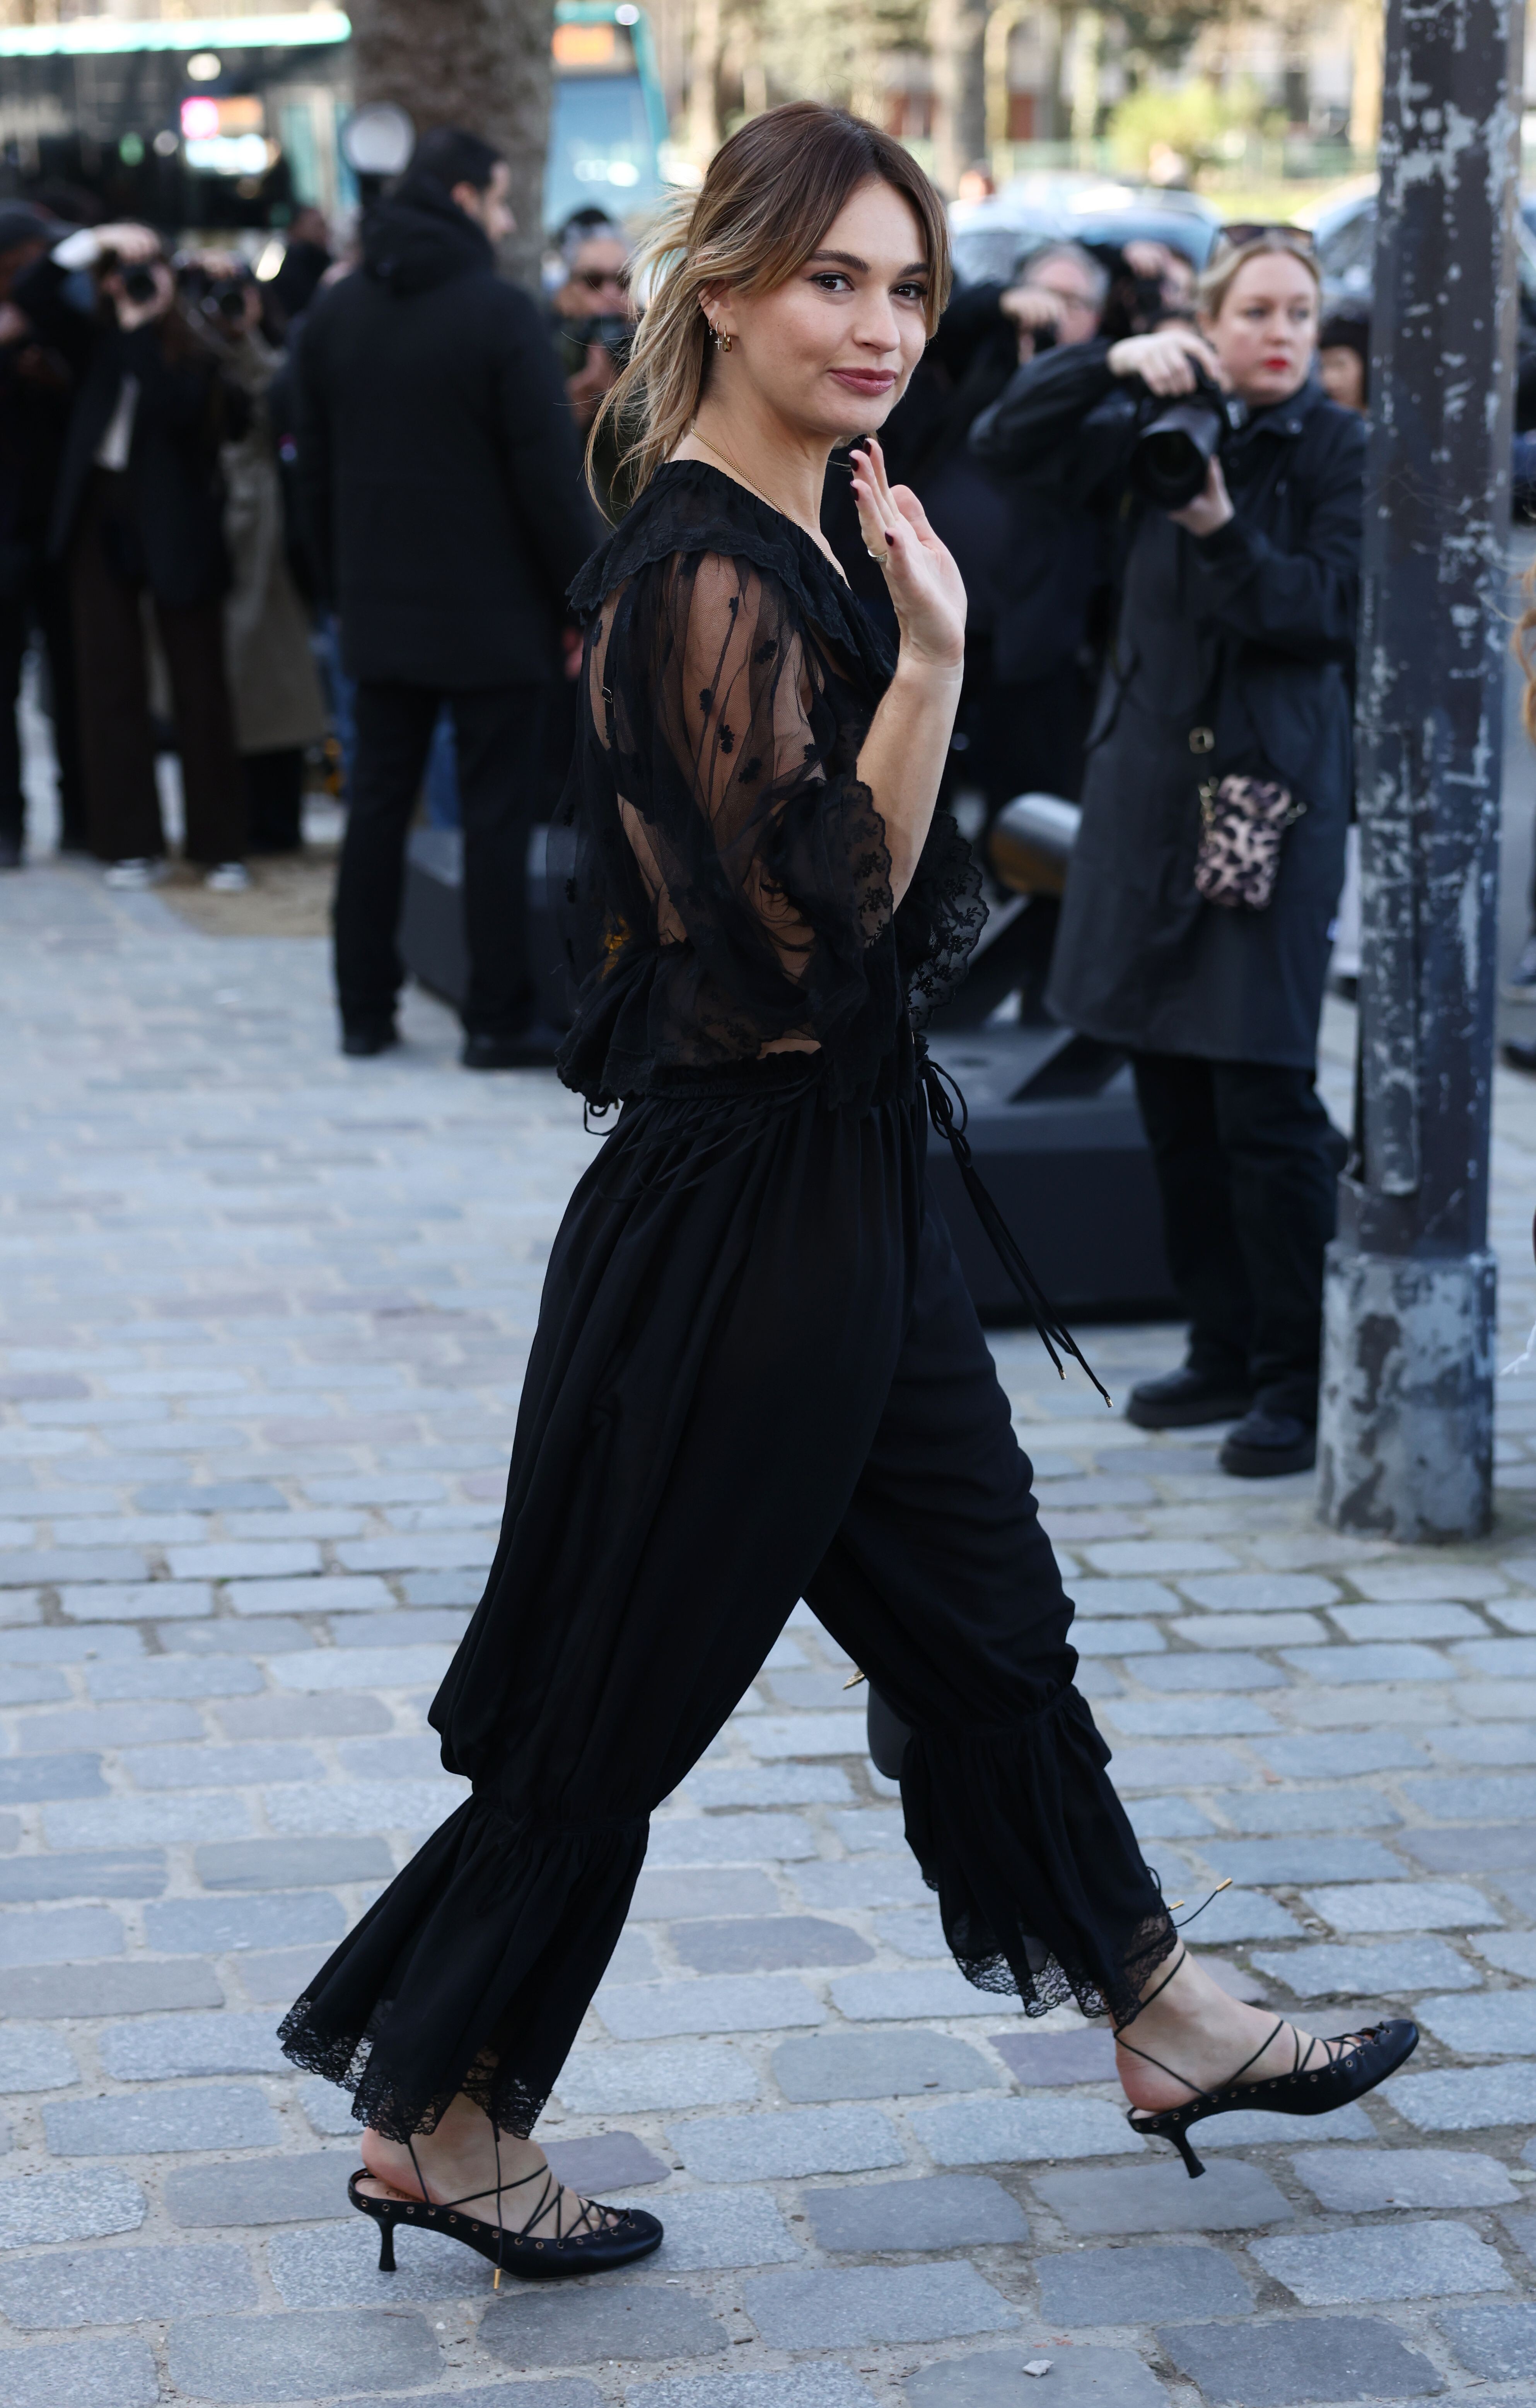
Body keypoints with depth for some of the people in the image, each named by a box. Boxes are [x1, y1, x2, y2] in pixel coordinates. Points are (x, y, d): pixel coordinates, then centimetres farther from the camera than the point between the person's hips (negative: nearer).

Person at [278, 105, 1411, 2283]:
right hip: (747, 1208, -10)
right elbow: (817, 920, -24)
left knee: (989, 1619, 19)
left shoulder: (793, 545, 11)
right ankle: (436, 2120, 17)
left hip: (842, 1182, 10)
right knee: (623, 1690, 2)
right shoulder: (705, 577, -20)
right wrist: (933, 665, -29)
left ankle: (1160, 2017, 34)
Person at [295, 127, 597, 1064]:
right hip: (493, 614, -6)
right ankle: (498, 1019, 2)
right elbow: (549, 473, -15)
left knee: (379, 803, 11)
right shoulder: (501, 313, -13)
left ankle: (365, 1009, 14)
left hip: (380, 608, 6)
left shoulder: (334, 314, 7)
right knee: (496, 811, 0)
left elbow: (316, 467, 12)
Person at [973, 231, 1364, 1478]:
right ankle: (1225, 1350, 22)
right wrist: (1116, 361, -9)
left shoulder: (1339, 449, -3)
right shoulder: (1160, 430, 8)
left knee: (1265, 1097, -10)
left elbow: (1330, 612, -11)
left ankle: (1295, 1377, -2)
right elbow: (1007, 438, 4)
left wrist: (1225, 529, -25)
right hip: (1150, 780, 5)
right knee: (1171, 1089, 10)